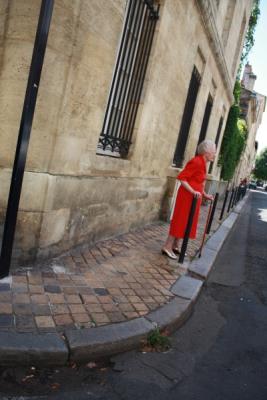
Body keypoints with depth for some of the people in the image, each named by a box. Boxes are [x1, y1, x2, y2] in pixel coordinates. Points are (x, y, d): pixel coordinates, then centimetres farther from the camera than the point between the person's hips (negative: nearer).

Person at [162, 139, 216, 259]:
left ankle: (174, 246, 25)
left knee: (185, 221, 14)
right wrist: (193, 192, -27)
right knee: (180, 220, -4)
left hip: (193, 197, 10)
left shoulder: (202, 163, 12)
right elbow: (181, 177, -23)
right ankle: (167, 247, 5)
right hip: (187, 196, -10)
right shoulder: (197, 162, -18)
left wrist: (205, 195, 22)